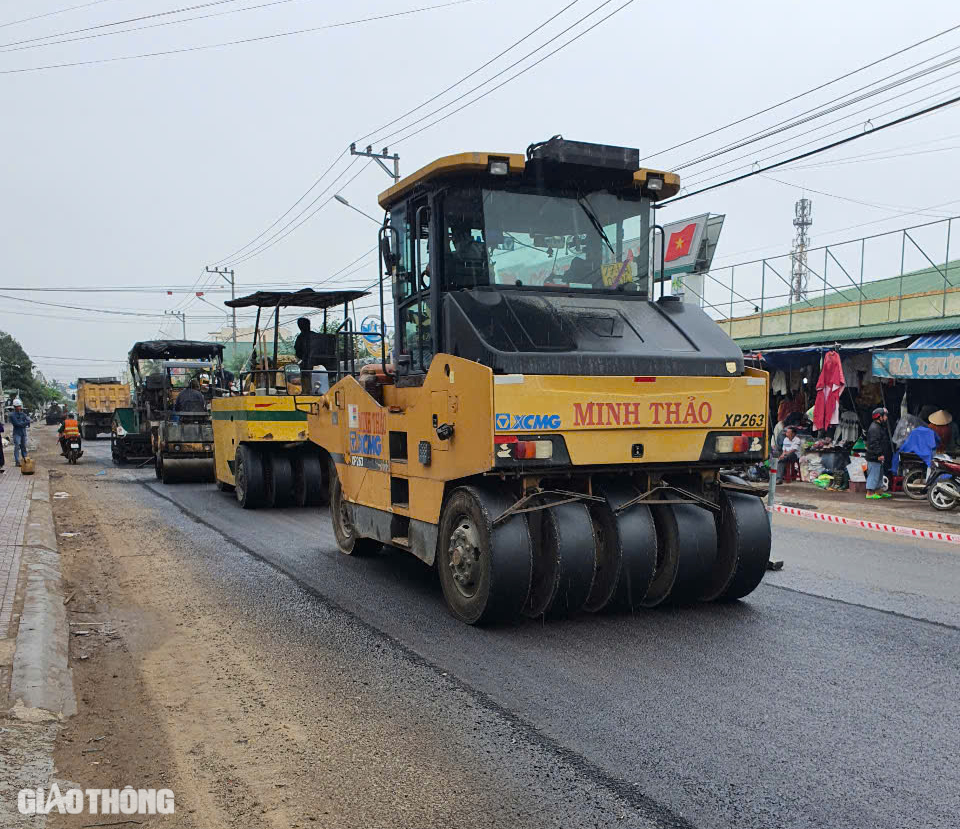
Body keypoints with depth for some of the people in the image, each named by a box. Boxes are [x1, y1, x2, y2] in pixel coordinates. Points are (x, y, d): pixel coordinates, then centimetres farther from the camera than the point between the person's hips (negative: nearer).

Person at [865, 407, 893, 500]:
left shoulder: (880, 427, 17)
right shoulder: (874, 428, -18)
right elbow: (874, 443, -25)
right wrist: (879, 454, -26)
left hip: (878, 457, 11)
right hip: (874, 457, -11)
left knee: (879, 474, 18)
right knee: (873, 474, -7)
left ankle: (878, 492, 26)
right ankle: (869, 493, -3)